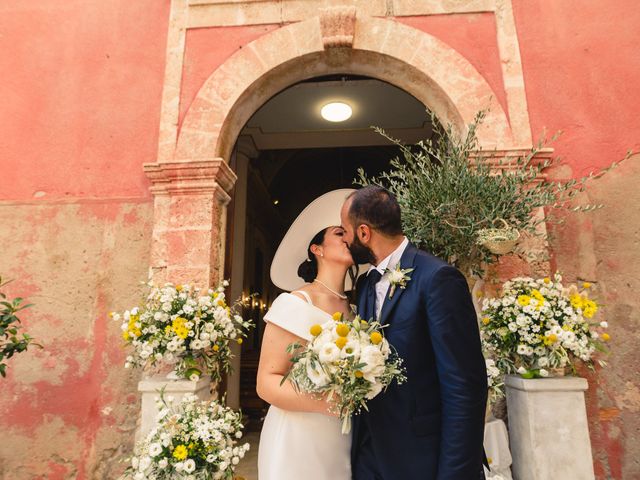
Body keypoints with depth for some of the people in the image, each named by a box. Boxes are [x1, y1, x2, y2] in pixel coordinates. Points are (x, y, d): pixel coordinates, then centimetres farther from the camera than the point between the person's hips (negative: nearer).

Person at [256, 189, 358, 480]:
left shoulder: (355, 309, 3)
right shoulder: (295, 304, -14)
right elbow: (266, 382, -15)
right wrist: (322, 401, -28)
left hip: (344, 443, 5)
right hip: (298, 442, -5)